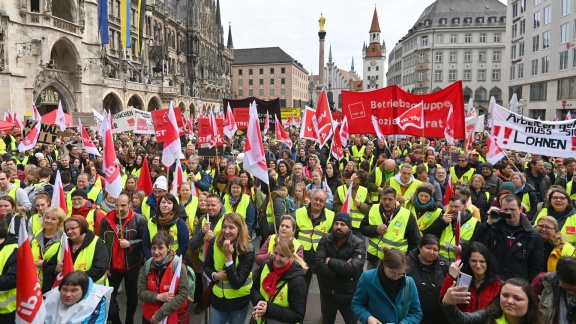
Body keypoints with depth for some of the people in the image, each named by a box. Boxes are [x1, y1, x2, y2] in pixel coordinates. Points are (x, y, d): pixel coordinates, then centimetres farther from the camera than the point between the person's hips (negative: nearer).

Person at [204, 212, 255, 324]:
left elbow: (237, 283, -24)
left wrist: (229, 257, -30)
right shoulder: (215, 242, -10)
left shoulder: (247, 250, -21)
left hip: (239, 301, -2)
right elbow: (206, 267, 3)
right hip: (217, 297, 3)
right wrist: (216, 275, -18)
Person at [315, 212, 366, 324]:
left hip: (348, 295, -2)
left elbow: (353, 268, -29)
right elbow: (318, 263, -19)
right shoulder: (325, 240, -6)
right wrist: (343, 269, -26)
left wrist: (330, 261, -20)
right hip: (327, 293, 2)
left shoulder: (358, 244, -14)